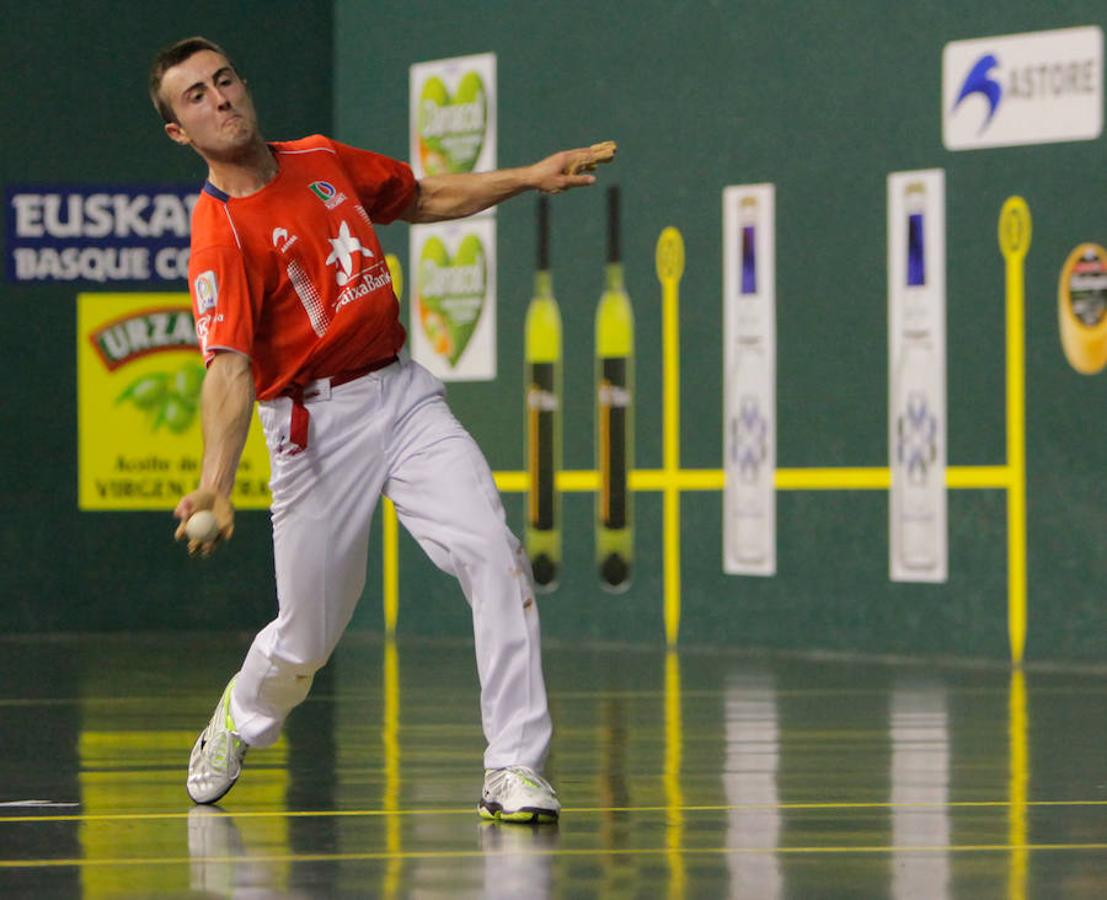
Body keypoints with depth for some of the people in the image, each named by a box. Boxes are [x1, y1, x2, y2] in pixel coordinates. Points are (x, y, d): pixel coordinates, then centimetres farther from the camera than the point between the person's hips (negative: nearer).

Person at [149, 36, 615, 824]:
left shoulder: (323, 160, 5)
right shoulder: (221, 235, -16)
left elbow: (422, 199, 24)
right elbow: (229, 369, -26)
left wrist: (527, 178, 16)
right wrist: (216, 480, -41)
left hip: (406, 395, 5)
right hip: (317, 425, -5)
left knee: (494, 554, -16)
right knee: (306, 640, 5)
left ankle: (515, 771, -15)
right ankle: (240, 721, 42)